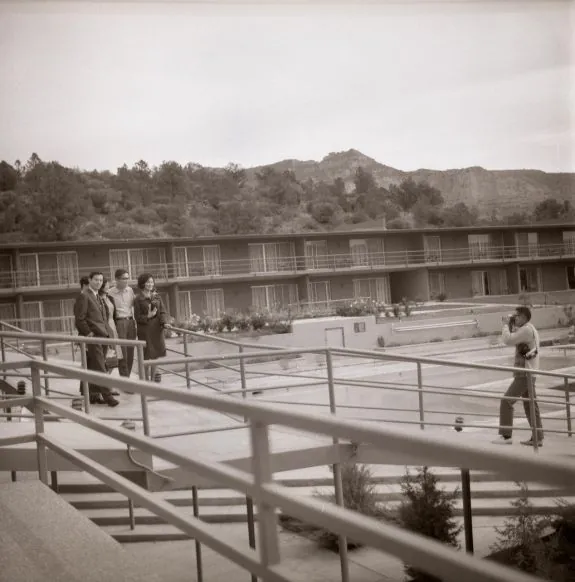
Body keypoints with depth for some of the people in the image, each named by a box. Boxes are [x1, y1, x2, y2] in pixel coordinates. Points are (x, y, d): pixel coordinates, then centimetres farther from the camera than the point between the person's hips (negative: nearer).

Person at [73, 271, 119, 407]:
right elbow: (80, 318, -12)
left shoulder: (99, 298, 21)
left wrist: (107, 331, 15)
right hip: (92, 336, -8)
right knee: (99, 368, -9)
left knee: (93, 368, 11)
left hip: (102, 335, 8)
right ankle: (107, 395, -10)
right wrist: (89, 333, -15)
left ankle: (93, 394, 14)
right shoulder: (84, 296, -6)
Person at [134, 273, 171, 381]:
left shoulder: (157, 296, 10)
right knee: (146, 356, -3)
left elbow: (163, 312, 4)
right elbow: (137, 317, -5)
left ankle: (153, 378, 20)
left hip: (157, 329, 4)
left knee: (155, 355, 9)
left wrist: (165, 322, -13)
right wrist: (148, 316, -21)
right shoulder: (138, 299, -3)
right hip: (145, 330, -4)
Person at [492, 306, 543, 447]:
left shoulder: (527, 330, -16)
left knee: (507, 401, -10)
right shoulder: (530, 329, 16)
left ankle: (506, 435, -10)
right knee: (530, 406, 12)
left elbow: (508, 340, -22)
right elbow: (513, 340, 22)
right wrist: (510, 325, 10)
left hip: (524, 374, -10)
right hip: (528, 373, 10)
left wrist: (506, 324, -8)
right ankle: (537, 438, 15)